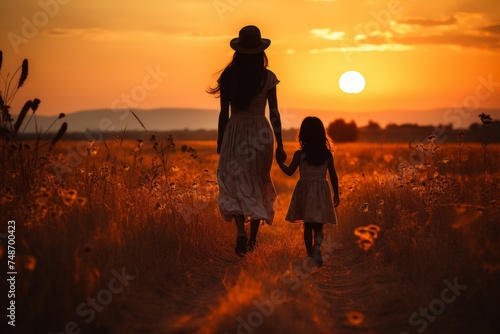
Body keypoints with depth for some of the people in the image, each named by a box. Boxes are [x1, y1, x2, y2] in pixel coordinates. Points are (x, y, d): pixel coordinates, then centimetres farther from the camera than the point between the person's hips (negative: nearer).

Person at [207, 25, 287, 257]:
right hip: (260, 133, 1)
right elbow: (274, 113, -4)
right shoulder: (267, 77, -5)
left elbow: (224, 113, -1)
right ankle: (253, 238, 21)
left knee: (235, 183, 2)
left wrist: (220, 141, 10)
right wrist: (280, 145, 1)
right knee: (259, 184, 14)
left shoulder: (229, 76, -3)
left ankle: (241, 231, -22)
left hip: (235, 131, -1)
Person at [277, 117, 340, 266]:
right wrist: (336, 194, 11)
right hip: (321, 191, 0)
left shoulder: (299, 154, -6)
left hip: (305, 191, 0)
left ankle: (310, 254, 16)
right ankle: (317, 247, -24)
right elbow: (334, 176, 2)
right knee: (318, 225, 3)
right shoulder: (327, 154, -1)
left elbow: (289, 171, -2)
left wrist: (279, 161, 14)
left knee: (307, 225, 11)